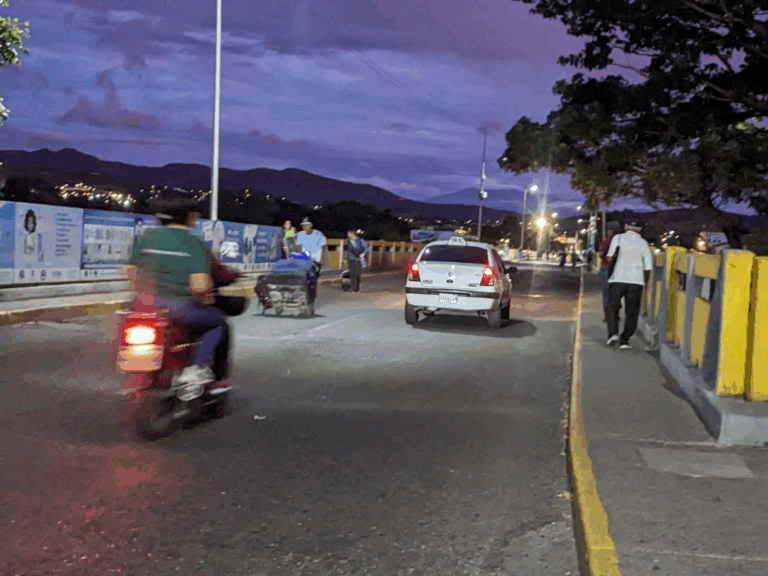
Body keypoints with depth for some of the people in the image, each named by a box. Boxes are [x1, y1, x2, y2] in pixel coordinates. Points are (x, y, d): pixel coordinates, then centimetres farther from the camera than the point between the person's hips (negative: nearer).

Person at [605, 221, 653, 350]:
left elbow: (610, 257, -5)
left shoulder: (618, 238, 5)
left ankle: (613, 333, -6)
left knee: (612, 307, 13)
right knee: (632, 312, 8)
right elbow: (648, 266, 4)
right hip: (636, 281, 0)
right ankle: (624, 340, 4)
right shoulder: (643, 243, 8)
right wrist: (646, 281, 18)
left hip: (618, 278, 0)